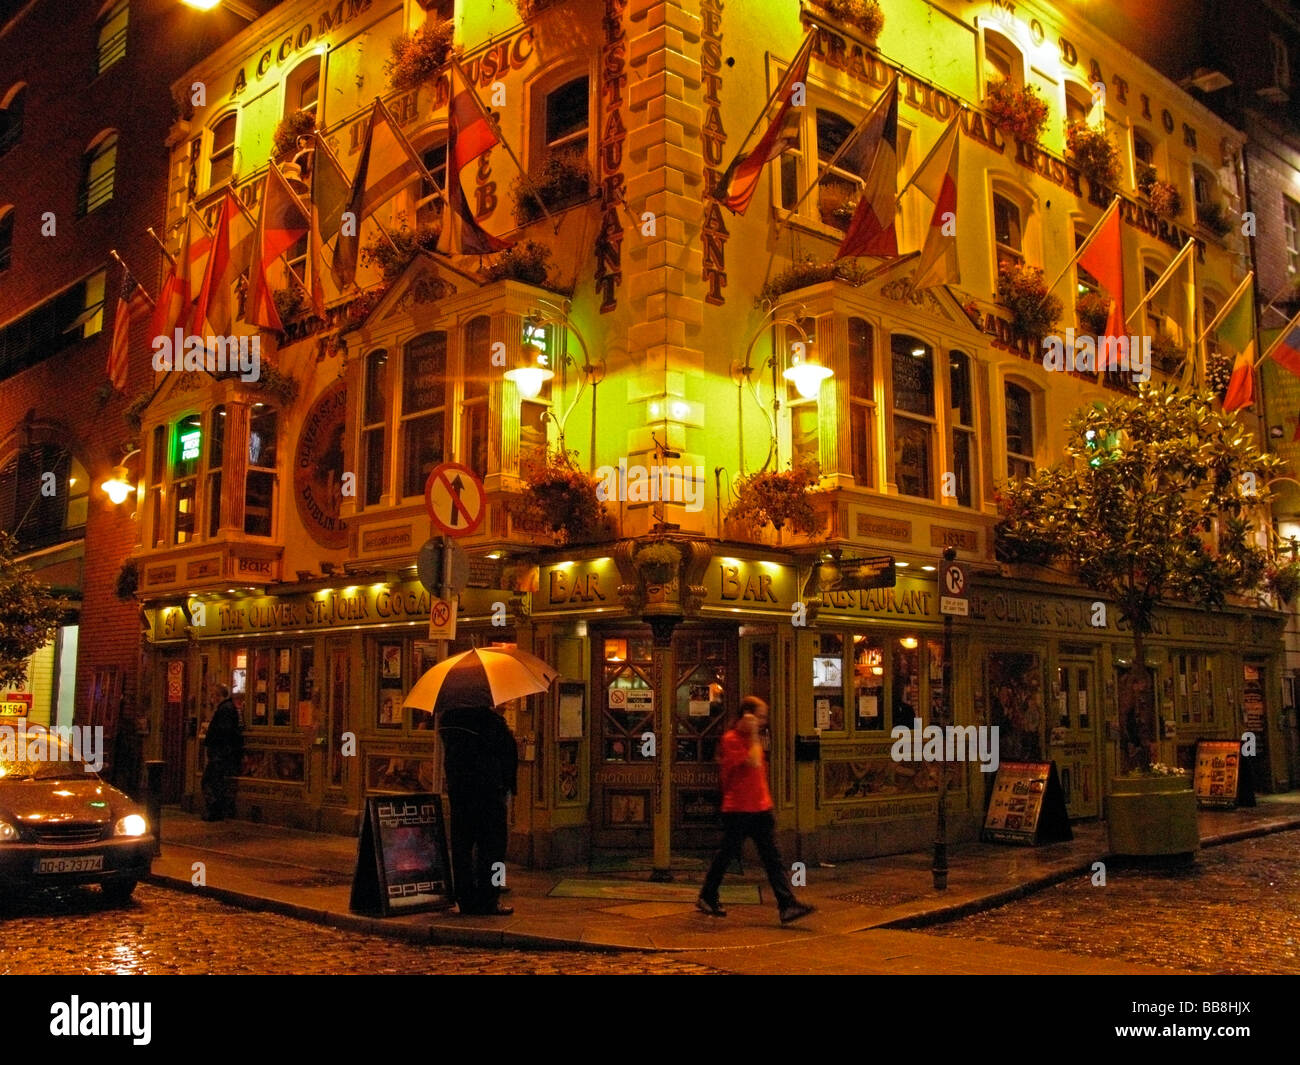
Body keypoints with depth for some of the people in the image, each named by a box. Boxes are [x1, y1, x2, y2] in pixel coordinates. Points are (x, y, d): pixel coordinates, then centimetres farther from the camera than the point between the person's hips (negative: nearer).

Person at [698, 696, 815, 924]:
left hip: (760, 809, 7)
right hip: (738, 810, -7)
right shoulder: (731, 739, -12)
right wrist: (753, 735, -18)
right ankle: (707, 898, 23)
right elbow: (753, 764, -23)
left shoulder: (751, 738, 14)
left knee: (772, 858, -1)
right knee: (726, 855, 6)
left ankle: (787, 905, -6)